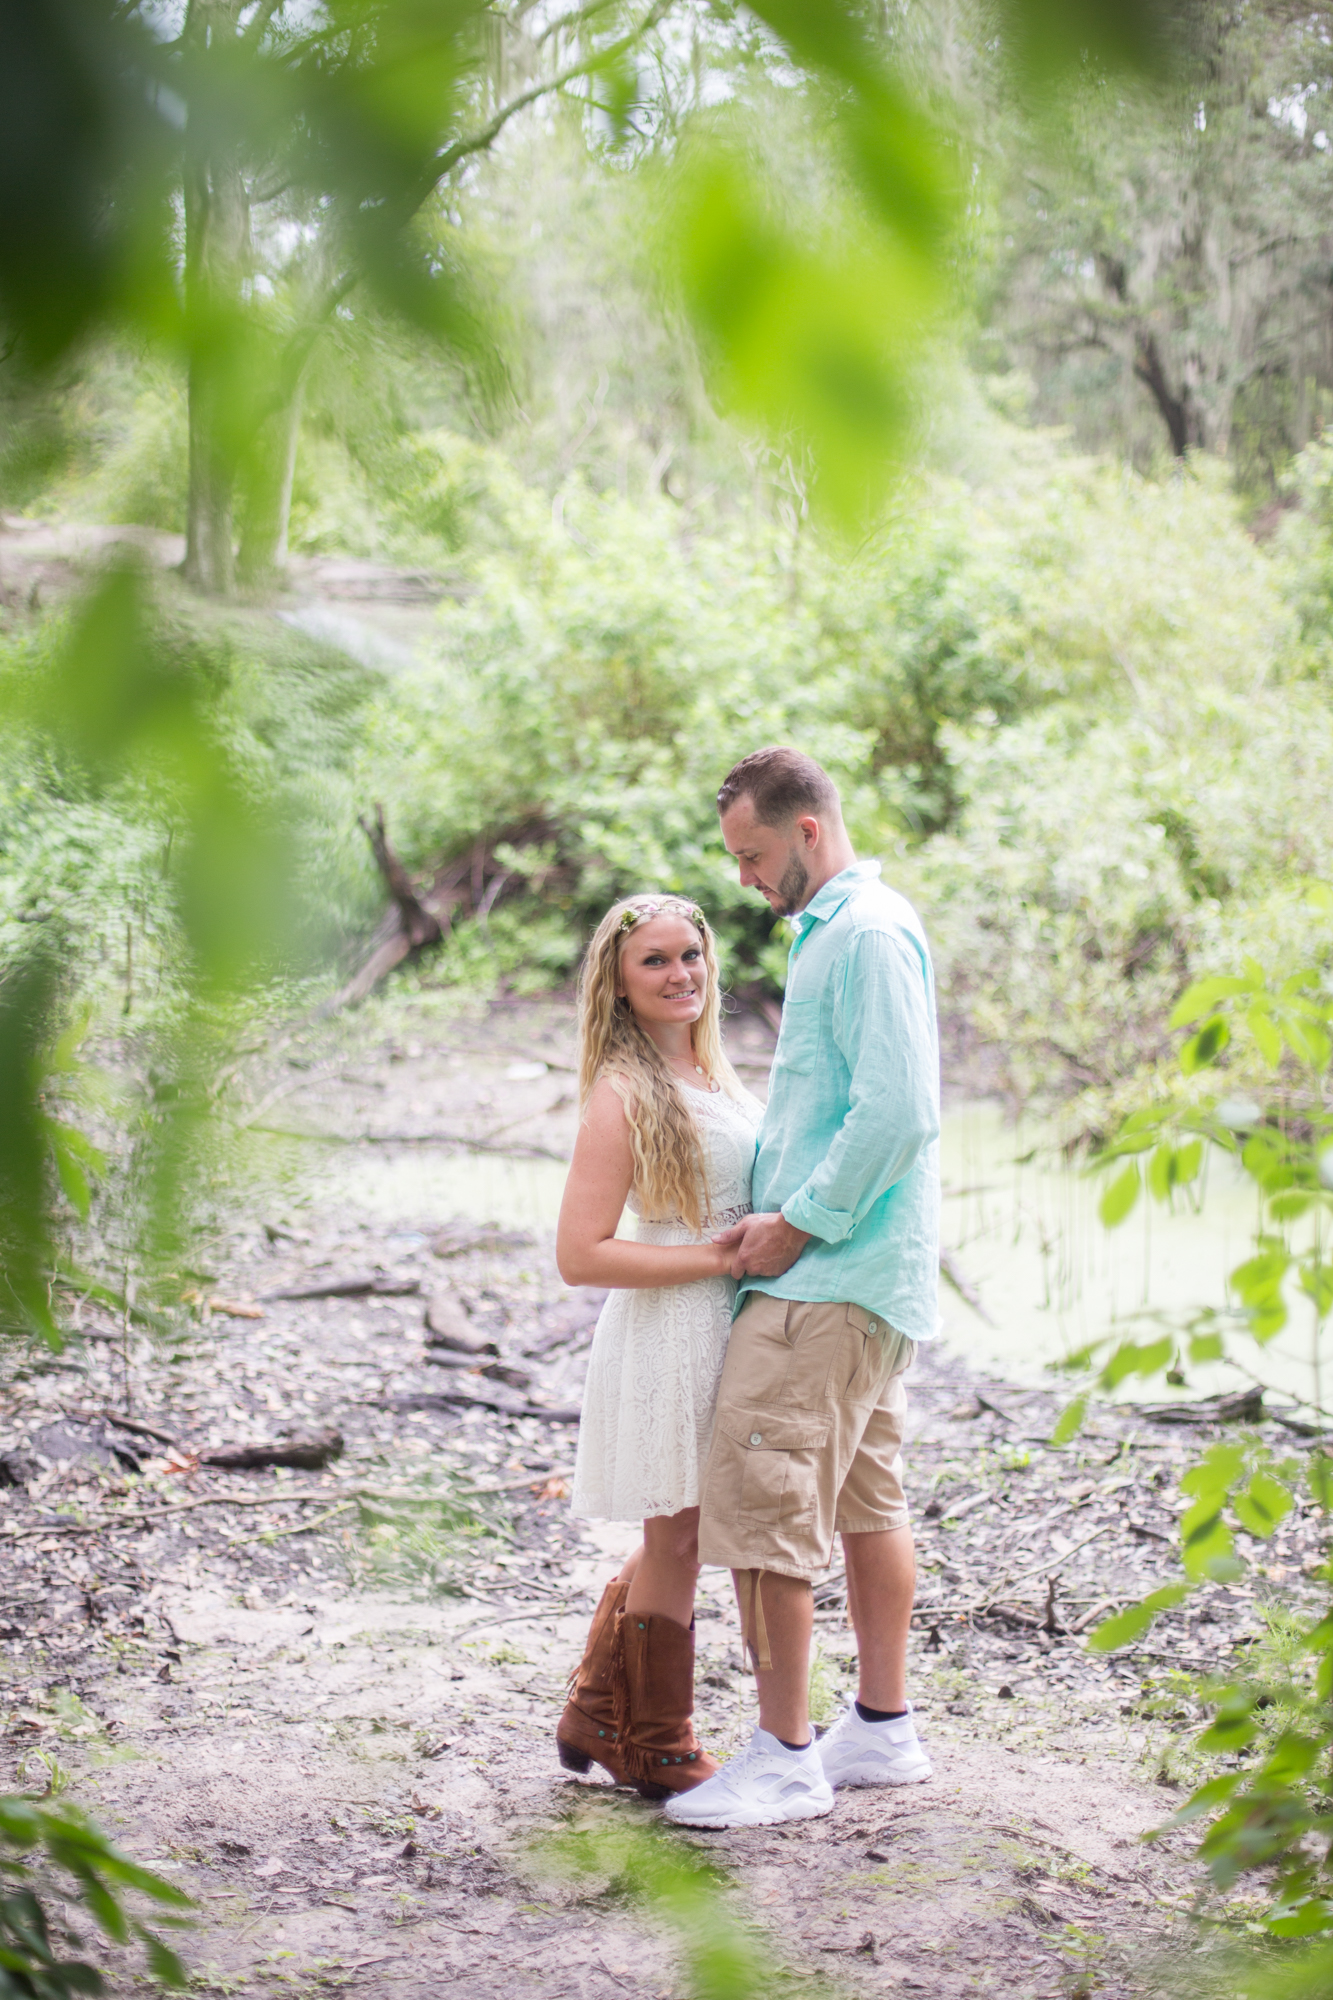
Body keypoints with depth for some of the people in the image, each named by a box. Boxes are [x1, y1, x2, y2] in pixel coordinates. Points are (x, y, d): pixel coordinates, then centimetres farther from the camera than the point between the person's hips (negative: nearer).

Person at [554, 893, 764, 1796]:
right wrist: (720, 1256, -21)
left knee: (677, 1541, 19)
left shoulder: (713, 1075, 10)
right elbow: (579, 1254, -21)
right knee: (676, 1544, 5)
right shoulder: (624, 1095, -16)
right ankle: (655, 1749, 22)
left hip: (724, 1328, 8)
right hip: (670, 1339, -8)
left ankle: (599, 1718, 34)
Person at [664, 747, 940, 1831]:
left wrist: (798, 1225, -16)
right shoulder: (837, 930, 18)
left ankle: (784, 1759, -4)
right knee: (867, 1500, 14)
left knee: (761, 1502, -9)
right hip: (867, 1273, 11)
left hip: (831, 1275, -11)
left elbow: (895, 1112, -23)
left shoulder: (868, 935, -15)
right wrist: (780, 1211, 13)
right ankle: (884, 1729, 22)